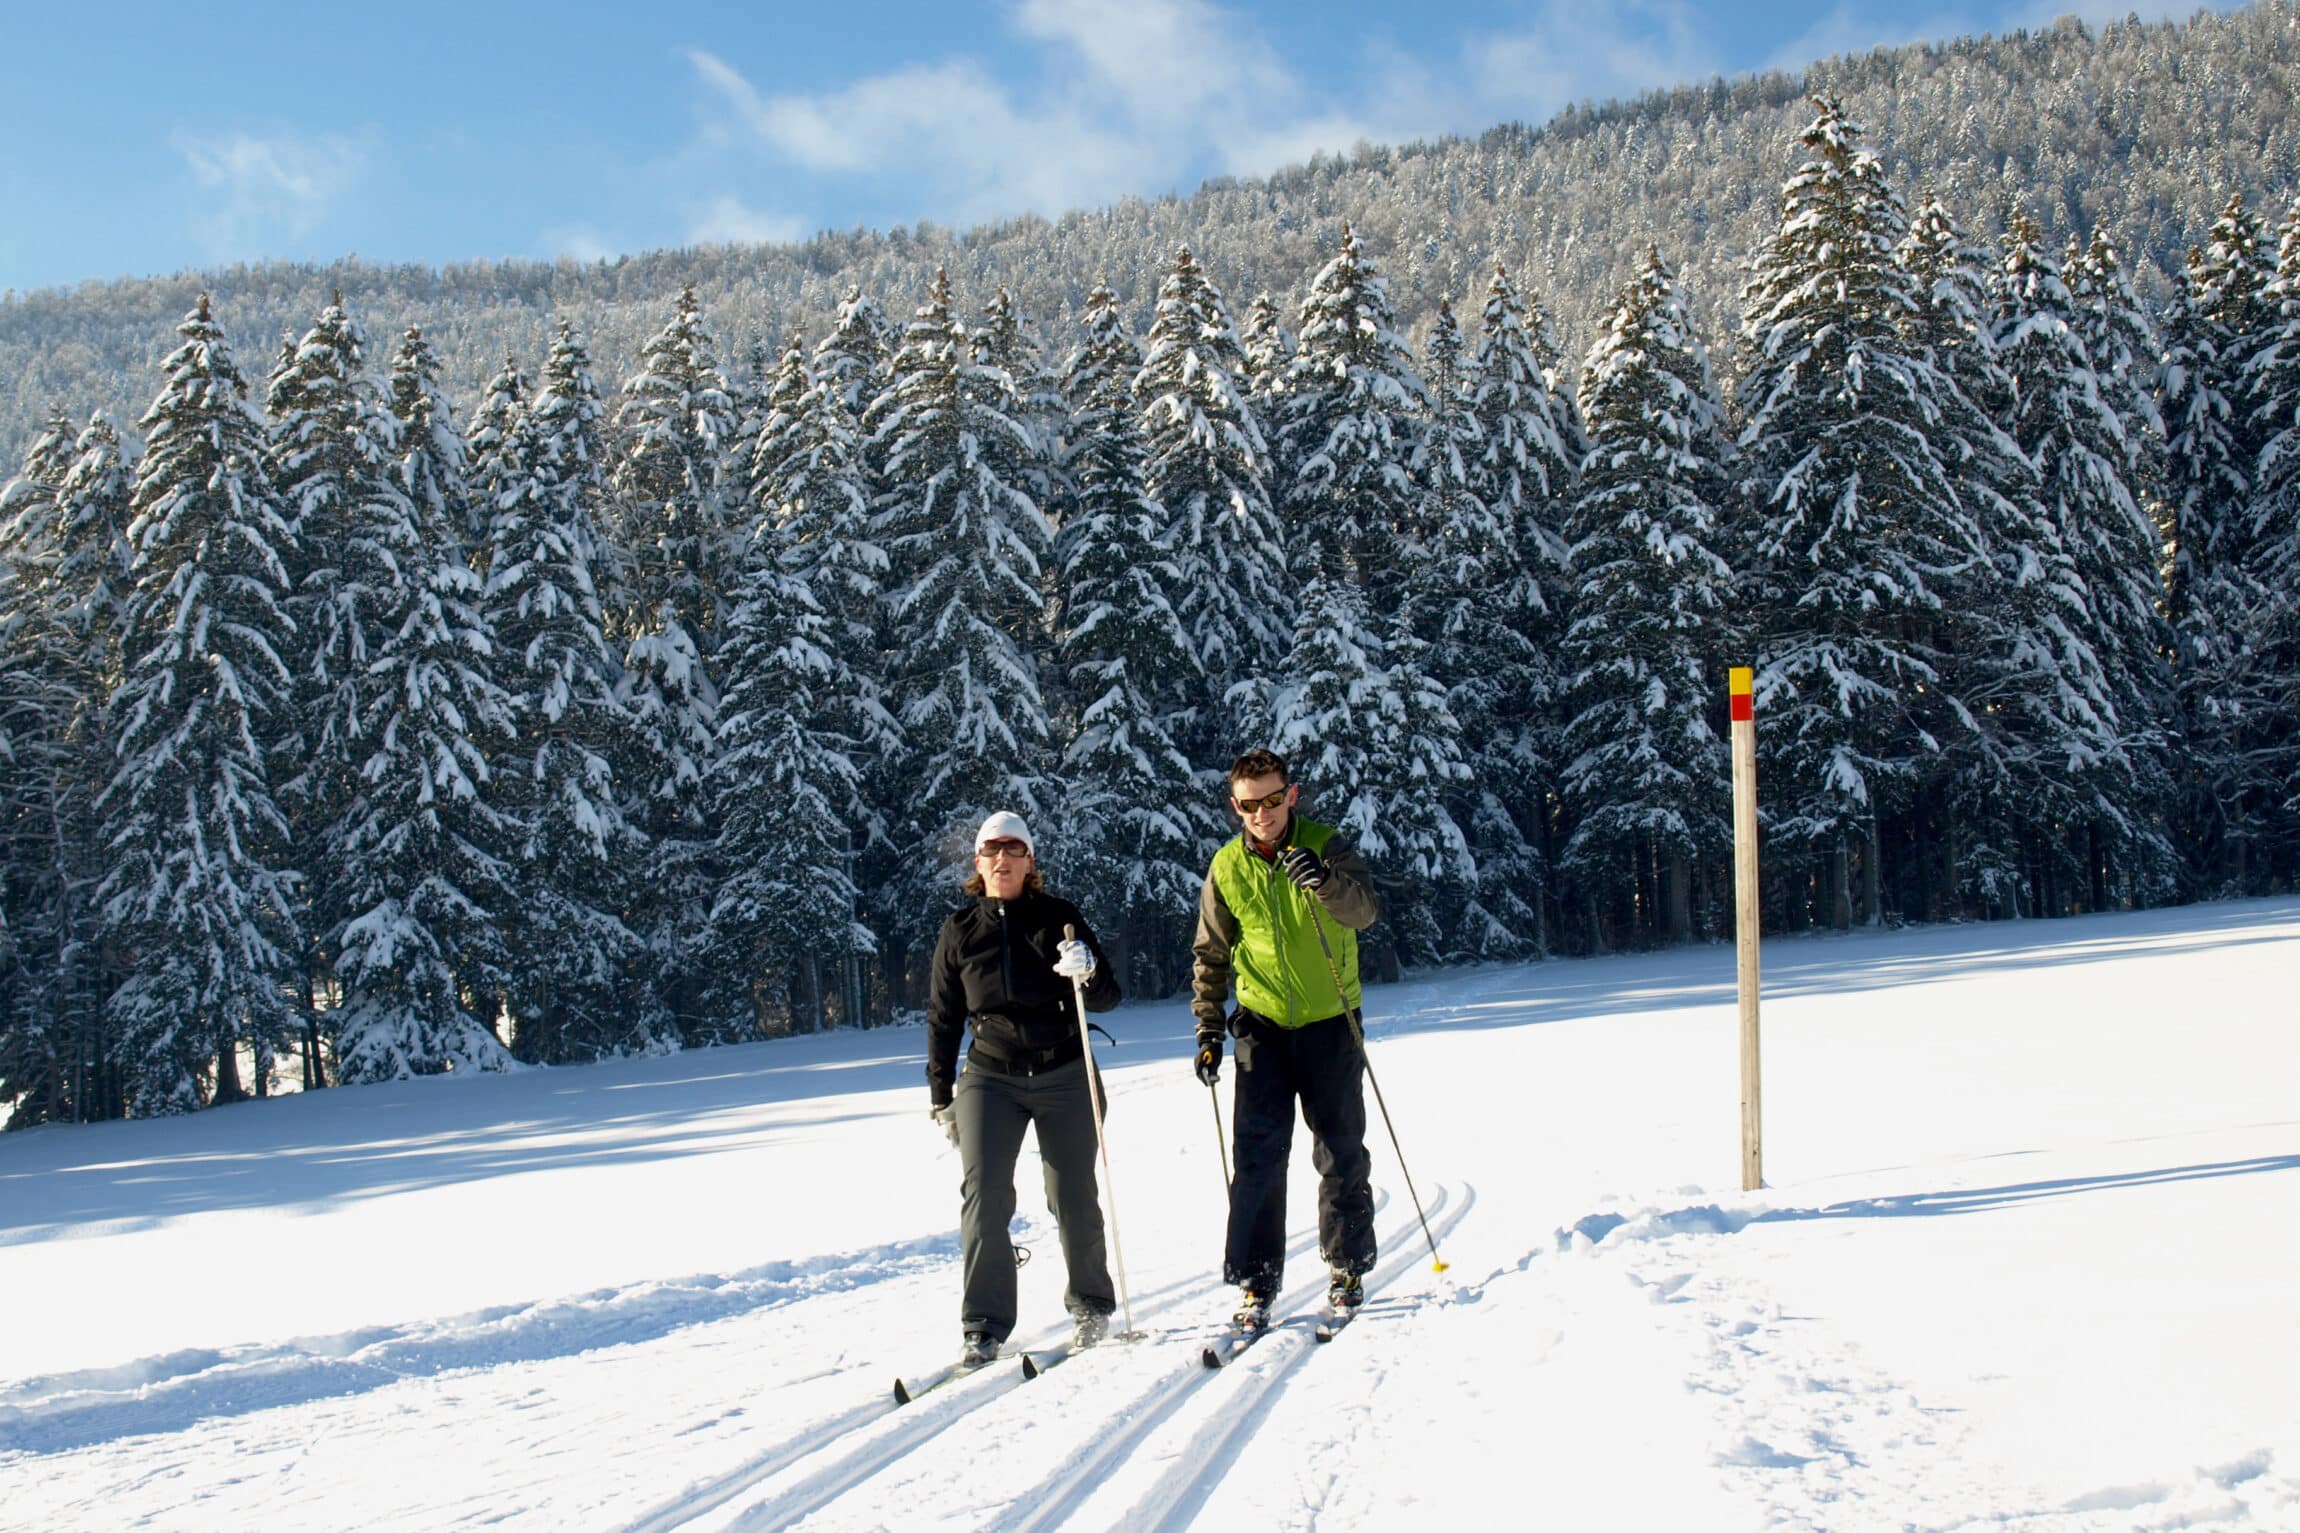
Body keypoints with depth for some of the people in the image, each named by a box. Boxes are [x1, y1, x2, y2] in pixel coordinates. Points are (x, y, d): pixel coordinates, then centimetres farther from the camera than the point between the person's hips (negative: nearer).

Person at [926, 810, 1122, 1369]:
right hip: (990, 1077, 1)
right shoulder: (960, 931, 5)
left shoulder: (1060, 917, 0)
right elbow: (943, 1017, 11)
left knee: (1073, 1198, 3)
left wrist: (1088, 974, -23)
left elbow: (1107, 997, 0)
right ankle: (983, 1327, -7)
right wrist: (941, 1097, 9)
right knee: (983, 1193, -14)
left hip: (1064, 1075, -1)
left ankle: (1091, 1306, 25)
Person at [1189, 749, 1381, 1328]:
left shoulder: (1326, 846, -7)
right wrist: (1208, 1027, 2)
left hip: (1331, 1021, -1)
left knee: (1341, 1152, 5)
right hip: (1263, 1024, 1)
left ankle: (1347, 1268, 20)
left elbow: (1366, 909, -23)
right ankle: (1256, 1280, 2)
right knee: (1257, 1154, -4)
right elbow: (1210, 955, 9)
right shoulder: (1227, 867, 1)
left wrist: (1326, 879, -43)